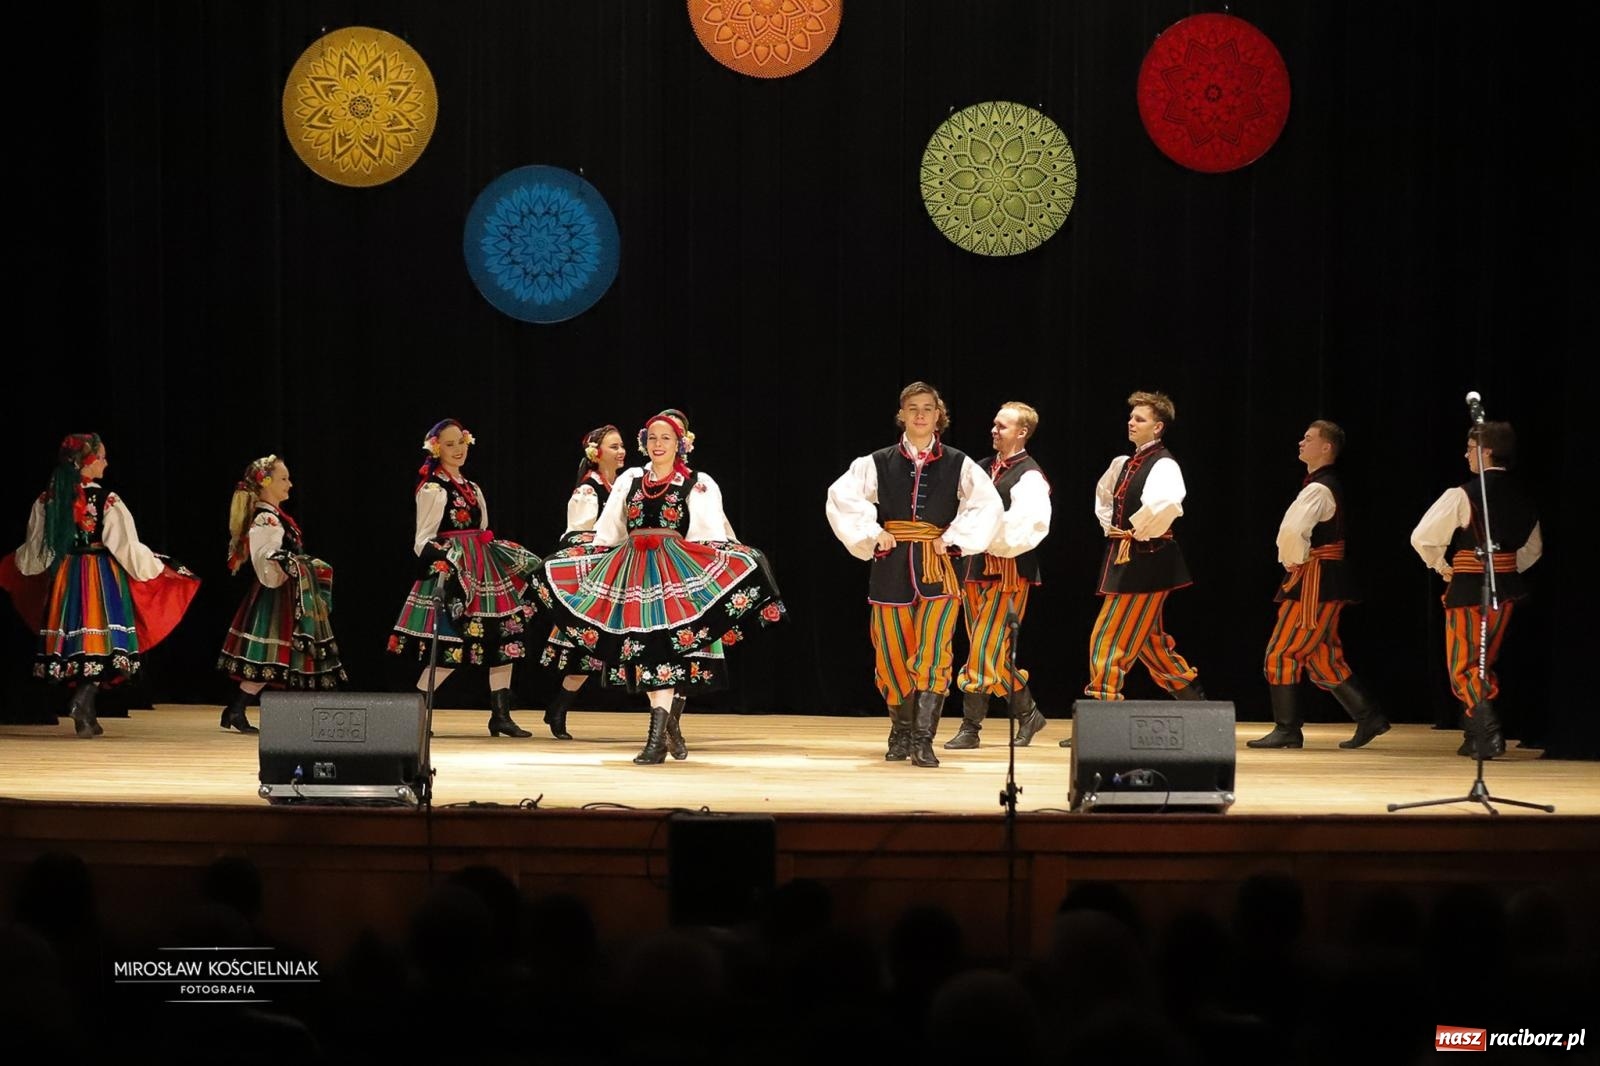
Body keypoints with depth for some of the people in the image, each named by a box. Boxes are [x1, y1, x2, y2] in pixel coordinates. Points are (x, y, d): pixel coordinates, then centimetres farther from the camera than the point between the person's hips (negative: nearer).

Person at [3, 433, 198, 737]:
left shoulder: (47, 500, 0)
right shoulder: (107, 502, -12)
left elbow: (34, 553, 7)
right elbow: (128, 548, -9)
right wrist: (159, 569, 4)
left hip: (64, 579, 4)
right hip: (102, 579, -4)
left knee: (74, 643, 10)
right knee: (100, 643, -1)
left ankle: (86, 717, 12)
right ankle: (83, 700, -24)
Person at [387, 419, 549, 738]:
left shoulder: (472, 489, 18)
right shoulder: (432, 490, -5)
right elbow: (424, 540, -8)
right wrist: (437, 566, -26)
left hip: (484, 568, 8)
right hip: (450, 569, -8)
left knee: (506, 639, 1)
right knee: (451, 650, -12)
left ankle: (501, 715, 5)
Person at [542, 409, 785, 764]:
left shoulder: (698, 485, 5)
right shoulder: (629, 481, 15)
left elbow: (713, 537, -2)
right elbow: (607, 535, 19)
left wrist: (719, 574, -14)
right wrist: (593, 562, 15)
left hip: (678, 572, -4)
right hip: (633, 573, 4)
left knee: (666, 652, -15)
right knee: (642, 652, 3)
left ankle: (658, 740, -20)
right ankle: (671, 729, 17)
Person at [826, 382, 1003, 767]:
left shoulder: (957, 464, 4)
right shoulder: (879, 462, 4)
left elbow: (990, 506, -1)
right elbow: (841, 496, -2)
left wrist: (954, 539, -6)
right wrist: (872, 533, -7)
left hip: (937, 566, -1)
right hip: (892, 569, 1)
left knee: (933, 655, -13)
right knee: (894, 655, 5)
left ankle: (923, 740, -14)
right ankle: (900, 734, 21)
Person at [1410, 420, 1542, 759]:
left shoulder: (1462, 495, -15)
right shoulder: (1521, 497, 5)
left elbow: (1422, 537, -14)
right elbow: (1533, 548, 18)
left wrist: (1441, 566, 2)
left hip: (1468, 590, -6)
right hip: (1506, 589, 6)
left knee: (1462, 667, 1)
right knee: (1484, 664, 20)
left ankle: (1488, 733, -16)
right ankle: (1476, 736, 21)